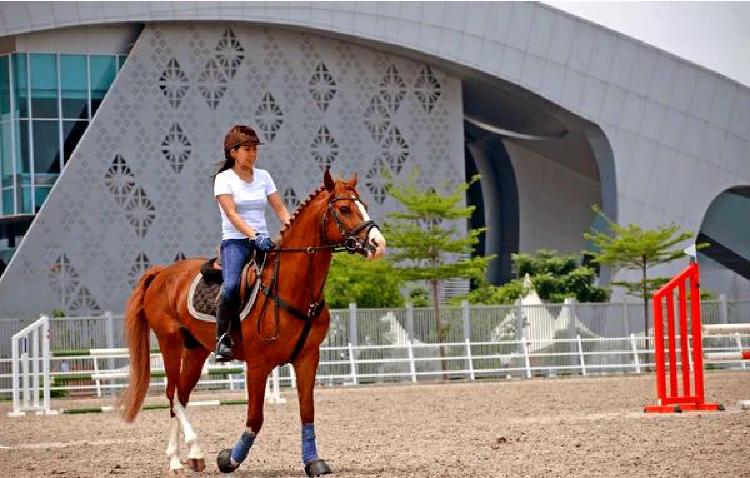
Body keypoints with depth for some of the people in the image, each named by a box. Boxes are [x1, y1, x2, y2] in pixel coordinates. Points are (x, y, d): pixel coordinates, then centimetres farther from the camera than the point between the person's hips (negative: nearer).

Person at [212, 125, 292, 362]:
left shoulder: (263, 176, 14)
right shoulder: (224, 178, -1)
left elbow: (280, 209, 11)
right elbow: (232, 215, -13)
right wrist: (254, 236, -27)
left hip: (263, 241, 5)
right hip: (235, 242, -5)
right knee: (232, 286, -31)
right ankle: (222, 338, -17)